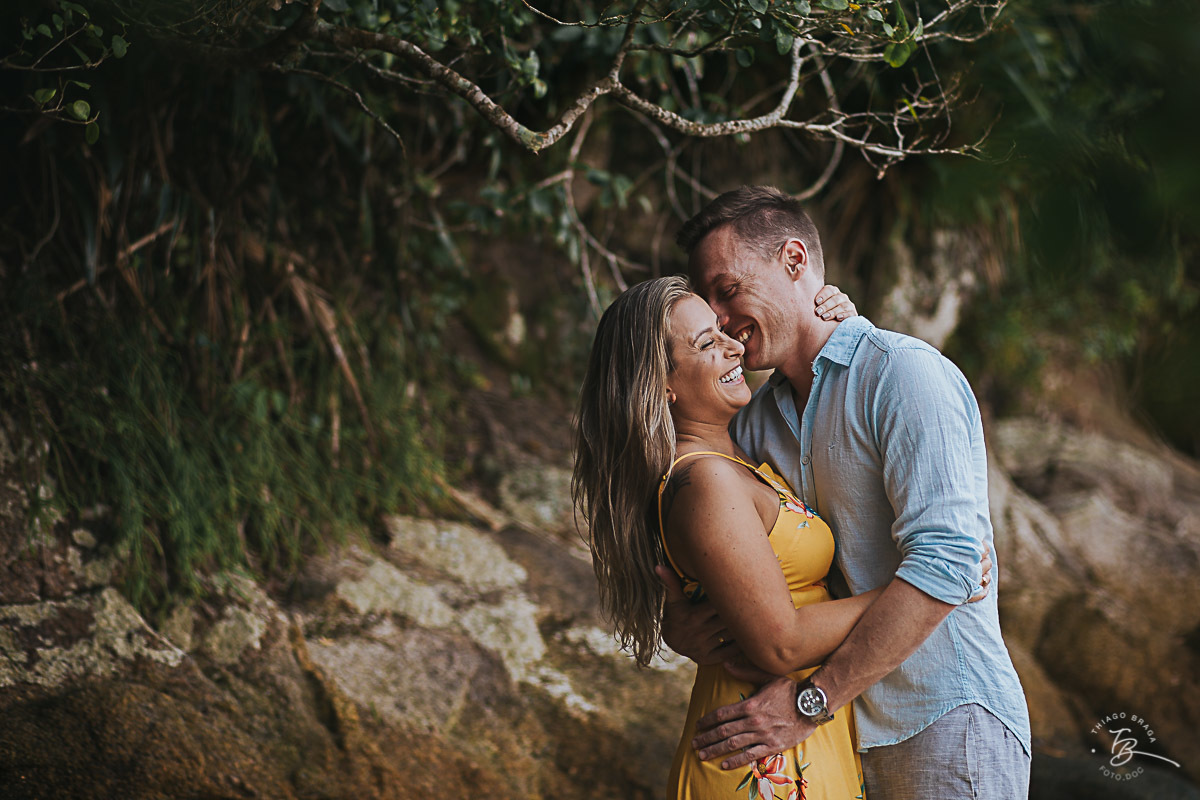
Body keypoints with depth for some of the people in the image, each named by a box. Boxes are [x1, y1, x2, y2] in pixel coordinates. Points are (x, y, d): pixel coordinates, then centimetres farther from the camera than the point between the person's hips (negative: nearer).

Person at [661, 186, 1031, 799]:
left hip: (947, 726, -6)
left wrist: (809, 702, -25)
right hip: (842, 737, 7)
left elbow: (944, 563, -23)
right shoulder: (756, 421, 11)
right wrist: (676, 624, -13)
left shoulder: (906, 375, -13)